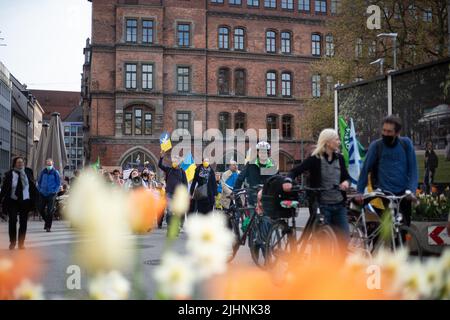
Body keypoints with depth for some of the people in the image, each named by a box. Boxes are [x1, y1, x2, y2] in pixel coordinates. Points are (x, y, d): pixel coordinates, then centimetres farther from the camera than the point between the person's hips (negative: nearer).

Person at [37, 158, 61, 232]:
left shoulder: (55, 172, -2)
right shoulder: (43, 172, 6)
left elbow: (59, 183, 1)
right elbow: (39, 182, 17)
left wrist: (55, 191, -8)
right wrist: (39, 189, 6)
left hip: (51, 194, -4)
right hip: (43, 194, 4)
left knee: (50, 211, -5)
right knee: (40, 208, 5)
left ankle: (48, 226, 2)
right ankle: (46, 220, 29)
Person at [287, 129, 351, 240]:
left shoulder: (339, 158, 7)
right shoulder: (315, 159, -7)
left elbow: (346, 176, 16)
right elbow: (295, 171, -11)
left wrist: (346, 182, -8)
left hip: (339, 205, 5)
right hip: (322, 205, -5)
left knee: (345, 236, 4)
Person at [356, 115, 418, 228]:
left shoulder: (406, 143, 0)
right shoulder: (376, 145, -6)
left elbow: (412, 168, -1)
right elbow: (366, 169, -2)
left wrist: (411, 190, -11)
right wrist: (360, 191, -4)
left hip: (403, 193, 3)